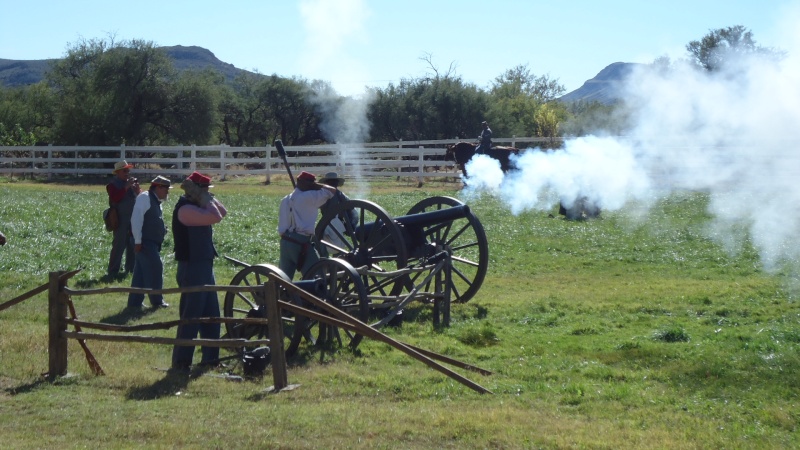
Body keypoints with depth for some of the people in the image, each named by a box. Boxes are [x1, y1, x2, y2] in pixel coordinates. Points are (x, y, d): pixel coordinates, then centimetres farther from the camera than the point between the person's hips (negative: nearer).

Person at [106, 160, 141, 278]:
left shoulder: (132, 182, 14)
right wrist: (126, 187, -22)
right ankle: (113, 272, -5)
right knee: (118, 246, -8)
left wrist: (137, 189, -10)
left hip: (133, 219, 6)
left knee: (133, 245, 11)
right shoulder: (113, 185, -5)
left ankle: (131, 268, 21)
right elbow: (115, 198, -22)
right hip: (121, 219, -6)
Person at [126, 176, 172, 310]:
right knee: (155, 269, -8)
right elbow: (136, 219, -19)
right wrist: (138, 241, -21)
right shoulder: (145, 198, -12)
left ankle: (135, 302, 13)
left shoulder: (156, 201, 17)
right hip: (145, 243, -9)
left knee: (141, 273, 10)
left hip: (152, 243, 9)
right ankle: (156, 301, -1)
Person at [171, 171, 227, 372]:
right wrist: (205, 199, -14)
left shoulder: (197, 206, 13)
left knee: (211, 315, 15)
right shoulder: (186, 209, -18)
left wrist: (210, 199, 5)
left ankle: (210, 357, 23)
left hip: (204, 266, 10)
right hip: (192, 268, -10)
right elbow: (215, 217, -28)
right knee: (190, 317, -8)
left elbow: (223, 212, 17)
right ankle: (181, 362, -4)